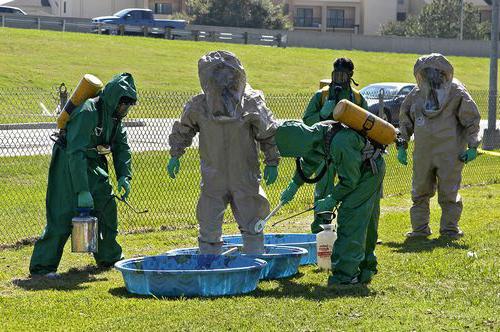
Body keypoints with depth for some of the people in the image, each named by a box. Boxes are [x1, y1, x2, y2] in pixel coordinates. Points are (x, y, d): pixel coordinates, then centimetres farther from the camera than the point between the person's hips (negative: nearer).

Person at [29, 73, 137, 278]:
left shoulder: (115, 116, 1)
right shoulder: (88, 113, -27)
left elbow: (122, 148, 9)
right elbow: (76, 153, -31)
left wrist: (124, 176, -8)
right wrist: (82, 190, -34)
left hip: (93, 165, 9)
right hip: (69, 165, -9)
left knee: (106, 206, 11)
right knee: (63, 215, -14)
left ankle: (109, 258, 27)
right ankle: (42, 267, -12)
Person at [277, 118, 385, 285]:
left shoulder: (340, 143, -37)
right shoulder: (316, 134, -10)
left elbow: (350, 180, -25)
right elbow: (308, 163, 12)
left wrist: (332, 199, -16)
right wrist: (293, 185, 11)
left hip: (369, 172, -9)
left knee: (350, 218, -13)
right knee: (366, 223, 15)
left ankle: (346, 274, -15)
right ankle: (366, 268, 24)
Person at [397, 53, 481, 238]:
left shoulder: (456, 92, -6)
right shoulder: (417, 93, 7)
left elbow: (472, 119, -2)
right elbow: (405, 120, 18)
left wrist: (472, 147, -7)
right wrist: (402, 145, 13)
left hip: (450, 153, -5)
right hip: (423, 152, 5)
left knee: (449, 193, -1)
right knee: (420, 192, 10)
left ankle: (449, 228, 11)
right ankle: (420, 228, 20)